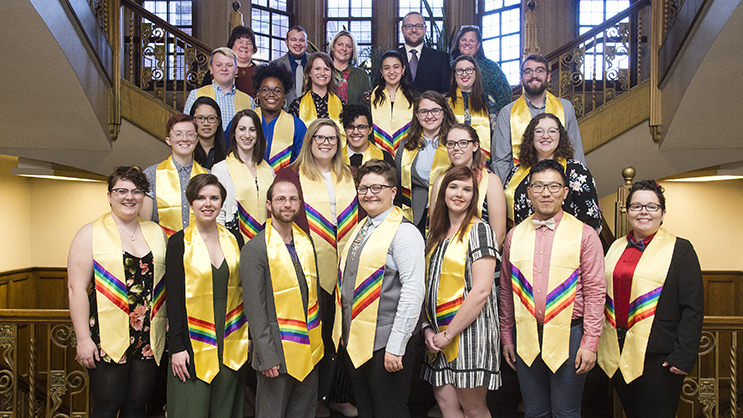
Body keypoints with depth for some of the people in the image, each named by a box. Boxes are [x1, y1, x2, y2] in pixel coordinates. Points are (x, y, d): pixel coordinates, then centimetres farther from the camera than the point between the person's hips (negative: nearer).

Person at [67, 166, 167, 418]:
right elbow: (76, 288, -5)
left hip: (149, 340, 4)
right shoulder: (91, 234, -1)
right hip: (107, 339, -3)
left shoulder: (156, 232, 10)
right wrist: (83, 338, -10)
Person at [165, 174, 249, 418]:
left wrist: (247, 336, 7)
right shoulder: (179, 243, -3)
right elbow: (174, 298, -6)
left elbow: (243, 289, 11)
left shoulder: (234, 240, 7)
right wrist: (176, 347, -10)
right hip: (194, 344, -3)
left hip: (232, 343, 3)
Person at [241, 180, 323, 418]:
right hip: (278, 353, -6)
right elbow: (255, 307, -14)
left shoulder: (306, 242, 7)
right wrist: (267, 357, -15)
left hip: (310, 351, 6)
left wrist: (318, 339, 13)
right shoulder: (255, 249, -13)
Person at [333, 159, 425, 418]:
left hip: (385, 345, -8)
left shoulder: (404, 232, -13)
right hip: (354, 341, 8)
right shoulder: (359, 228, 12)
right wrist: (345, 334, 13)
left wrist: (396, 347, -22)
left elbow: (413, 292, -20)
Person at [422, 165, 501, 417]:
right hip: (439, 335, 6)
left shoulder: (479, 231, -6)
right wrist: (428, 328, 1)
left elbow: (481, 290, -15)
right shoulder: (436, 235, 14)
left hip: (469, 329, -6)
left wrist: (449, 333, -14)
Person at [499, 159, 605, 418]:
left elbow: (595, 291, -4)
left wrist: (590, 343, -9)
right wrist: (506, 337, 9)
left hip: (568, 335, -3)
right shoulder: (515, 236, 7)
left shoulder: (584, 234, -1)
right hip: (526, 336, 3)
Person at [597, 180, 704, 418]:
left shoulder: (680, 249, -4)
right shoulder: (616, 247, 11)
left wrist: (683, 358, -15)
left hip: (657, 355, -5)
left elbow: (693, 308, -9)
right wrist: (598, 344, 8)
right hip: (618, 354, 5)